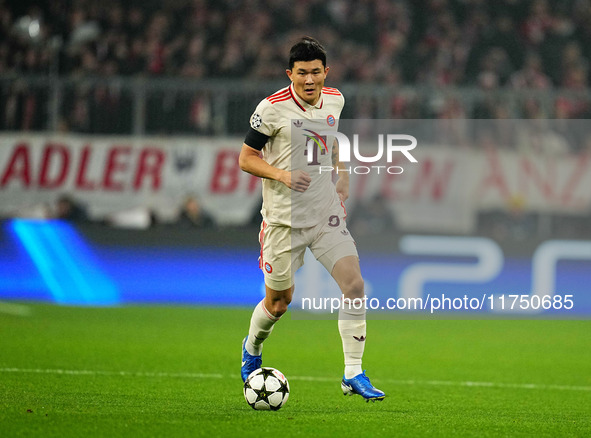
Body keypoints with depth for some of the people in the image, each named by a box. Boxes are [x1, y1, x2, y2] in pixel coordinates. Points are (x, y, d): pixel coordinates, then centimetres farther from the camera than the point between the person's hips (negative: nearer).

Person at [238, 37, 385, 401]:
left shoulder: (334, 100, 4)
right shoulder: (272, 108, -12)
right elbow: (246, 158, -5)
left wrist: (342, 177, 11)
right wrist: (281, 174, -21)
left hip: (326, 213, 4)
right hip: (284, 217, -4)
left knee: (354, 284, -13)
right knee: (279, 302, 7)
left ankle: (353, 374, -5)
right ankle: (252, 348, 40)